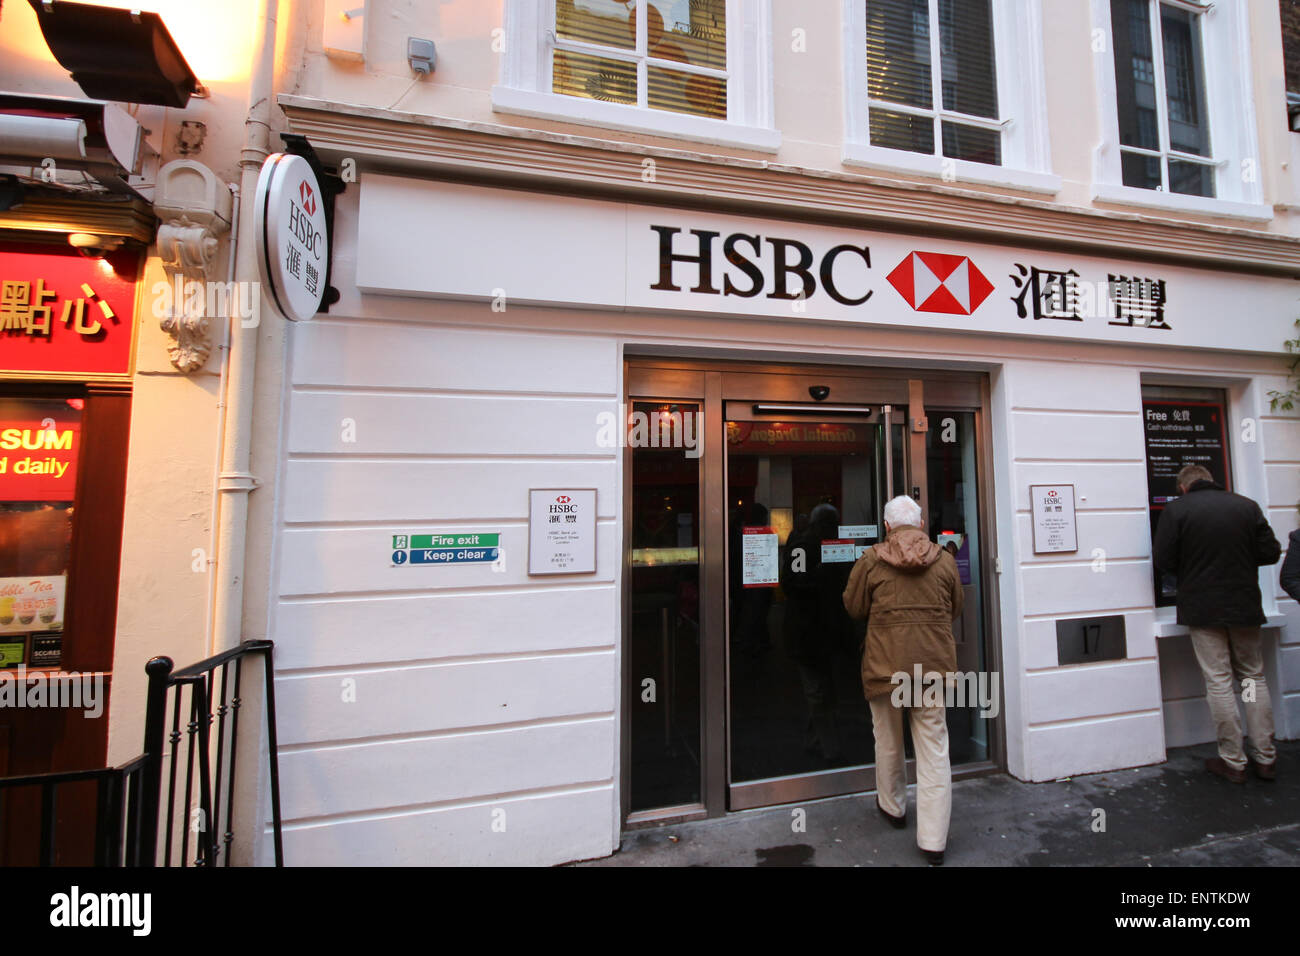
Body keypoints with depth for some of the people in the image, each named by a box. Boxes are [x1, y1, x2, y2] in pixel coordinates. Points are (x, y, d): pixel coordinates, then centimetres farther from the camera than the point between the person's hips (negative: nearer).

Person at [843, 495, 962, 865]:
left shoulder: (871, 560, -8)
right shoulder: (945, 560, 0)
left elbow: (854, 608, 1)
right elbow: (956, 610, 12)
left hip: (886, 665, -2)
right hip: (934, 666, 2)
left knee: (888, 742, 19)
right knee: (934, 749, 10)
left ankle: (893, 807, 39)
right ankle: (933, 840, 14)